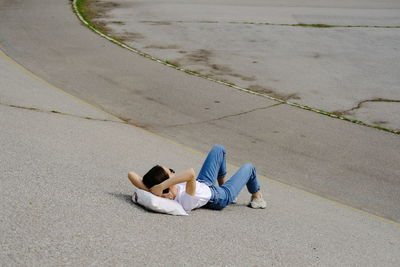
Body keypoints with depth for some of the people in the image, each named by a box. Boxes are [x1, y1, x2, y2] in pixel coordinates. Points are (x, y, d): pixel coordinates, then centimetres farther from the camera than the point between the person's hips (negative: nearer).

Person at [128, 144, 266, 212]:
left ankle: (222, 183, 40)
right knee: (248, 167, 16)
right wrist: (160, 187, -71)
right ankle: (256, 197, 46)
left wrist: (149, 189, -47)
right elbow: (191, 173, -69)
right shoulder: (186, 201, -50)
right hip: (221, 197, -6)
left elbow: (131, 174, -39)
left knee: (218, 149, 17)